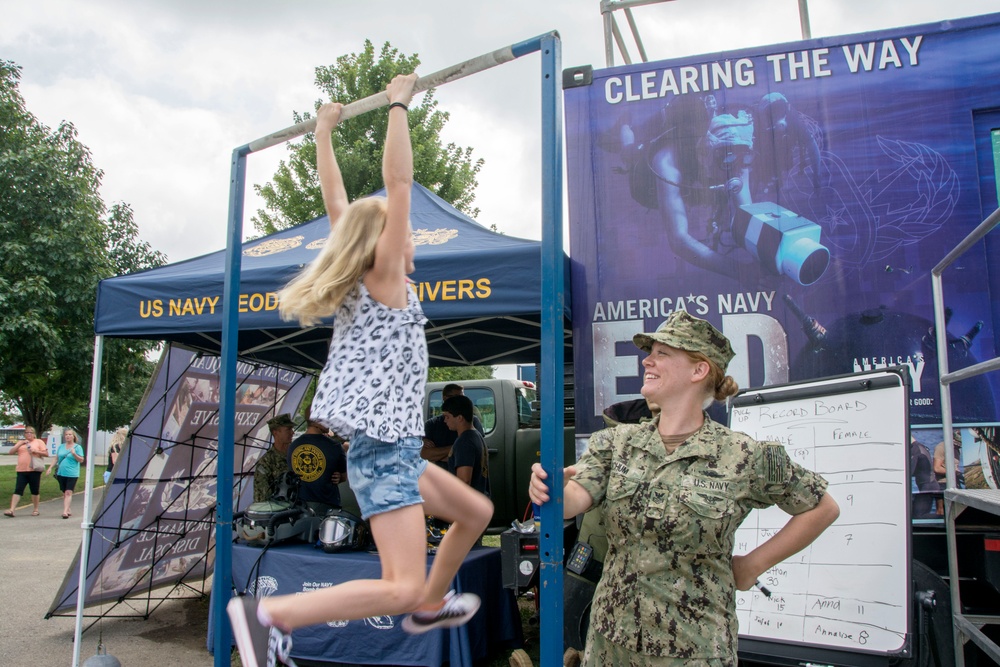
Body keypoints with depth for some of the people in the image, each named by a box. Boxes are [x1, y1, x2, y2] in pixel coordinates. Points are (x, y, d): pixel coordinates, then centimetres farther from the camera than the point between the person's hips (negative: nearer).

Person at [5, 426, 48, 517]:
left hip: (34, 470, -2)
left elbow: (46, 453, 2)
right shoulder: (20, 442, 16)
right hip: (21, 470, 2)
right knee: (18, 490, -5)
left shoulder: (39, 442, 7)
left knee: (35, 491, 6)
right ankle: (11, 510, -9)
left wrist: (36, 451, -15)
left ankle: (36, 510, 16)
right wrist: (20, 444, -7)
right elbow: (11, 452, 5)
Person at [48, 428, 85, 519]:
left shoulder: (77, 447, -2)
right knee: (64, 493, 12)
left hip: (72, 474, -5)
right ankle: (68, 511, 23)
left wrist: (74, 454, -19)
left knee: (68, 493, -12)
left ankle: (65, 512, -17)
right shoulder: (61, 446, 11)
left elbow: (81, 460, -5)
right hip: (61, 473, 5)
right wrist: (50, 468, 8)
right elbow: (56, 459, 18)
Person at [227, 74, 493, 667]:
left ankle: (429, 607, 37)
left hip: (394, 449, 10)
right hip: (384, 448, -10)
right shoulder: (386, 280, -8)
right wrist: (398, 105, -9)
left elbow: (336, 203, 17)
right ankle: (270, 615, -12)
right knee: (403, 587, -15)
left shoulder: (359, 282, 11)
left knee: (477, 512, 23)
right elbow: (398, 182, -14)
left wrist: (325, 133, 24)